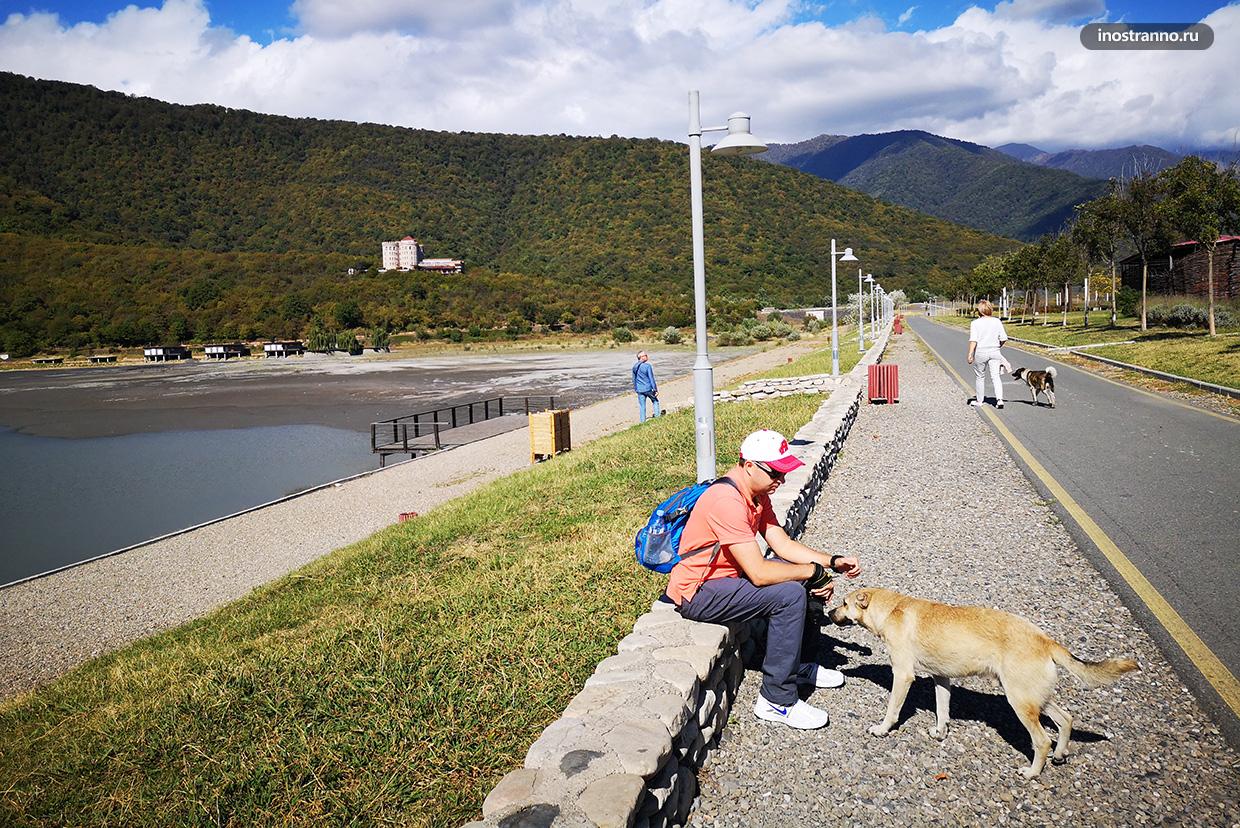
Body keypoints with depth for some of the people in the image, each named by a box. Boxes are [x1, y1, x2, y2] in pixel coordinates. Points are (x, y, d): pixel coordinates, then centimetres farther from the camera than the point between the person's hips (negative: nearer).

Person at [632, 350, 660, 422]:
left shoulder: (635, 367, 5)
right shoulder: (647, 366, -12)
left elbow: (634, 379, 13)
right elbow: (651, 378, -12)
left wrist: (635, 389, 24)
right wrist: (655, 389, -8)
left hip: (639, 389, 4)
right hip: (648, 388, -4)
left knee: (642, 406, 8)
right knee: (655, 401, 16)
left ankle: (642, 421, 9)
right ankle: (657, 417, 12)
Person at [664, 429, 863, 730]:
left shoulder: (758, 493, 4)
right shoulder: (728, 501, -28)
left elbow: (783, 544, 6)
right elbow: (759, 573, -31)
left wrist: (833, 562, -5)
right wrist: (815, 572, -18)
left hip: (724, 575, 10)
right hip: (697, 593, -10)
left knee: (798, 572, 12)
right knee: (790, 594, -22)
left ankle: (795, 664, 23)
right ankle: (777, 701, -11)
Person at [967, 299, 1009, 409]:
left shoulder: (975, 323, -9)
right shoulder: (997, 322, 1)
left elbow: (973, 340, -17)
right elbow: (1004, 338, 2)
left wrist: (970, 354, -15)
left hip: (980, 352, -2)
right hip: (994, 352, 2)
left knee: (980, 377, 12)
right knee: (995, 376, 1)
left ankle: (979, 400, 24)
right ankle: (999, 399, -16)